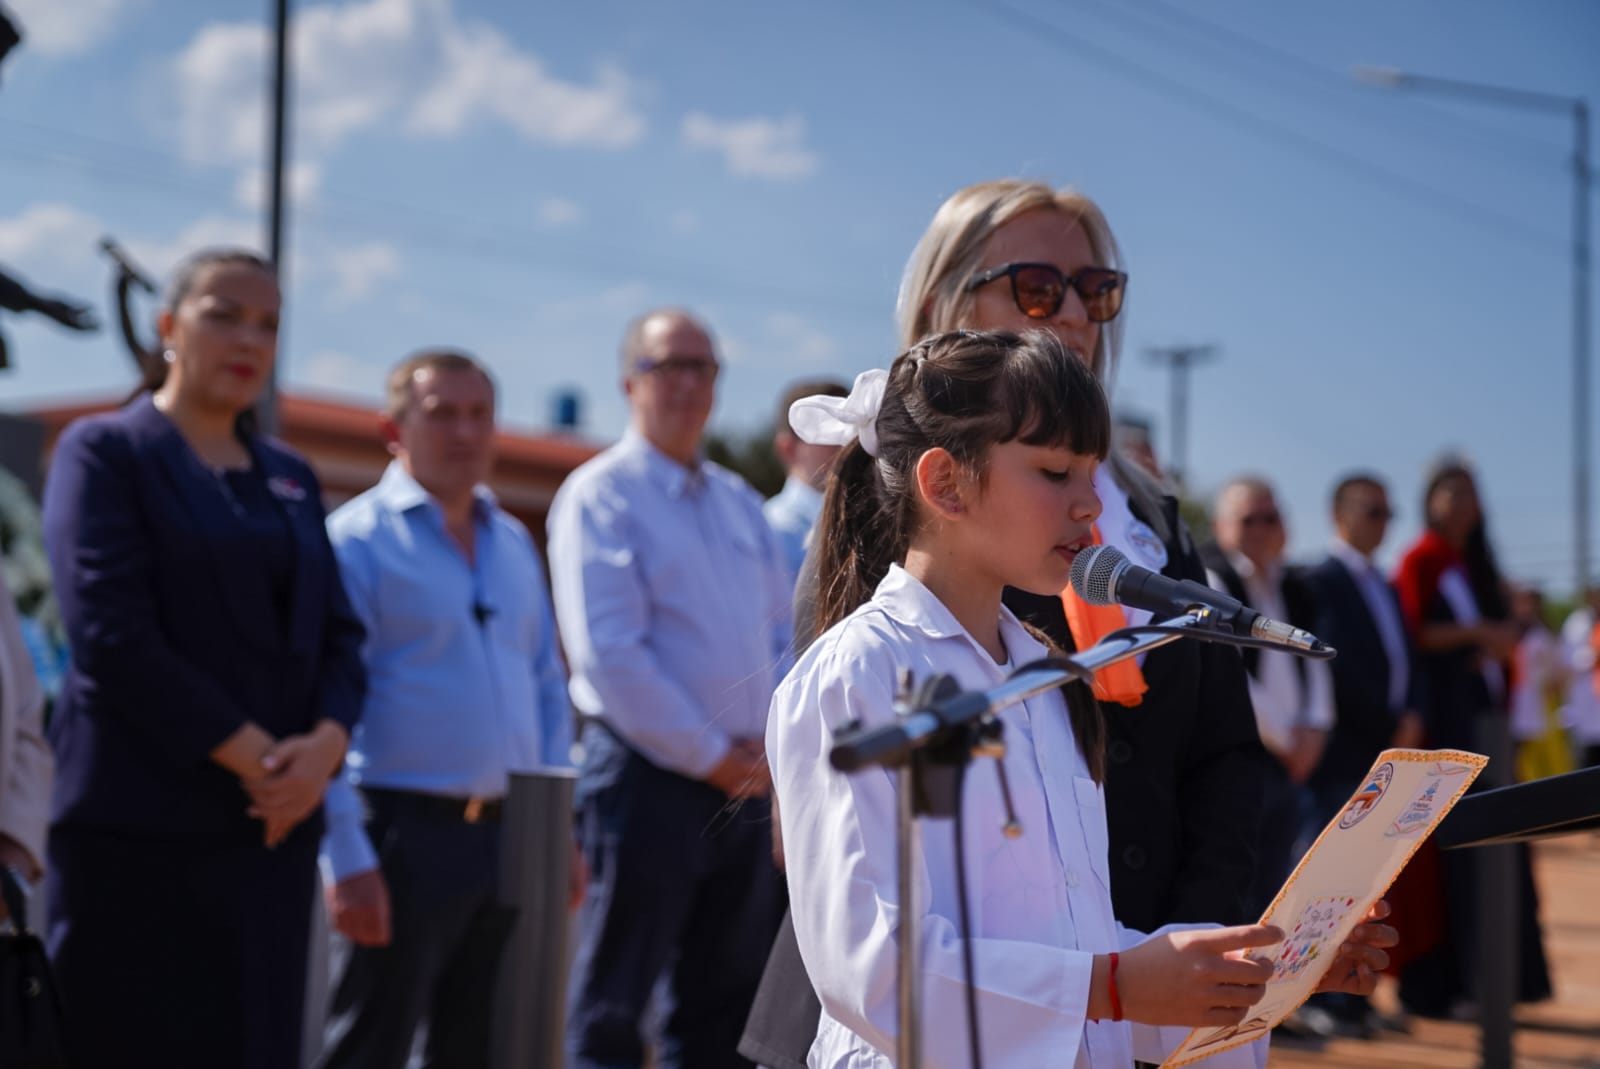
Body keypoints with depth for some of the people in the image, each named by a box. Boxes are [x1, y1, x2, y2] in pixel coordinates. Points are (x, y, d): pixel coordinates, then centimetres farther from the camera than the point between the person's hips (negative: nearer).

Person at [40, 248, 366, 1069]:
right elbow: (113, 637, -12)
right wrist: (250, 754, -14)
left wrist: (325, 742, -9)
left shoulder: (290, 478, 18)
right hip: (138, 828, -6)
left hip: (269, 825, 6)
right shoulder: (105, 453, -1)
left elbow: (337, 633, 12)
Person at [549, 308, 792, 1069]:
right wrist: (711, 756, -12)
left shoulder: (740, 504, 16)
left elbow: (785, 634, 16)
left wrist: (770, 743, -1)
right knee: (613, 1008, -1)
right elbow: (609, 655, -15)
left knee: (720, 1007, 12)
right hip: (648, 776, -7)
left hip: (746, 778, 7)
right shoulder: (600, 496, -6)